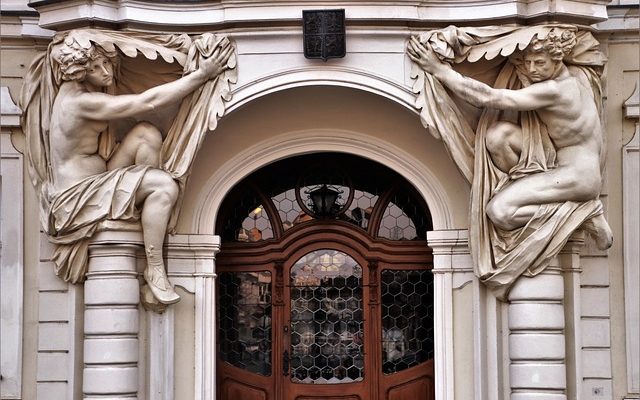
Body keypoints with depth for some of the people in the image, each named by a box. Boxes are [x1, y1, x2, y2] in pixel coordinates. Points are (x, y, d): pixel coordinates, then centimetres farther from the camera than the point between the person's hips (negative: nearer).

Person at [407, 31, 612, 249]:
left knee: (499, 211, -20)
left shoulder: (554, 90, -20)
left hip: (579, 176, -9)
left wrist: (439, 70, -17)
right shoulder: (572, 81, 7)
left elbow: (489, 98, -21)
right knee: (498, 132, -8)